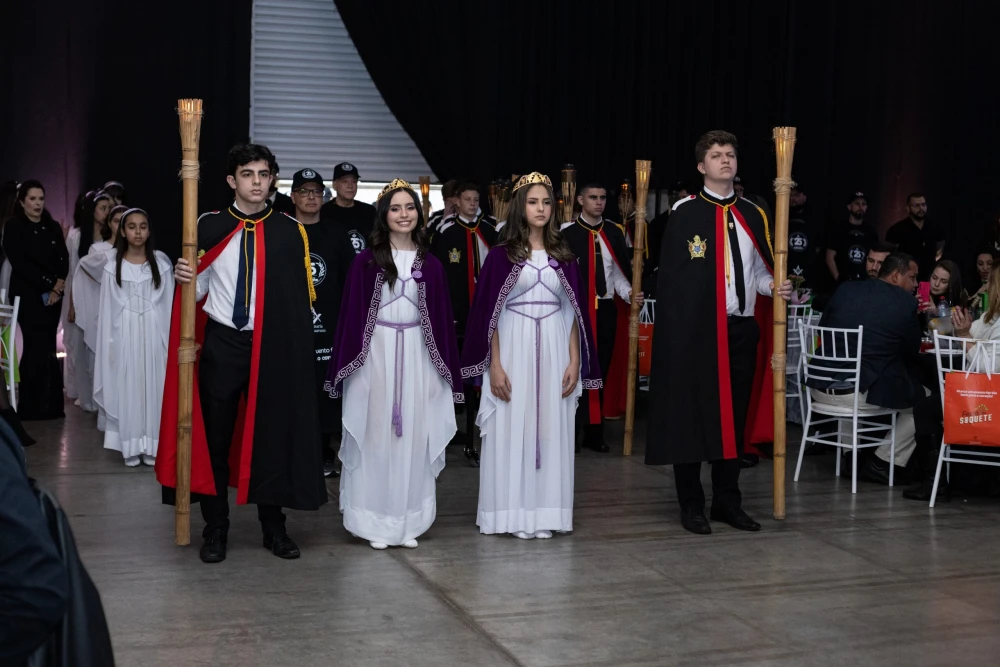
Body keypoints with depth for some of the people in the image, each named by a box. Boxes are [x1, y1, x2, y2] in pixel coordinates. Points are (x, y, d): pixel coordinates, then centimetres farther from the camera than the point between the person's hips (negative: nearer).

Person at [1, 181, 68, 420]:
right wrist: (49, 284, -10)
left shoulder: (53, 228, 13)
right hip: (28, 295, -4)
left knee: (46, 347, 4)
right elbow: (20, 263, -8)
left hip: (53, 295, 4)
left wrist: (59, 285, -11)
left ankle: (48, 403, 8)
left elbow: (64, 259, 6)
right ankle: (32, 405, -2)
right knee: (37, 347, -8)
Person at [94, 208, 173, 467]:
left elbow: (169, 302, 3)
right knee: (127, 387, 3)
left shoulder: (161, 261, 2)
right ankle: (131, 446, 9)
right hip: (125, 332, 0)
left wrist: (169, 336, -1)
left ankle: (152, 446, 10)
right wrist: (109, 341, -1)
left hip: (154, 331, 0)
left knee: (153, 385, 2)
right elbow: (108, 306, 3)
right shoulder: (113, 263, 1)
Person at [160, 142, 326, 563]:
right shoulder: (209, 226, 3)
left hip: (272, 347, 0)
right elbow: (199, 290, 6)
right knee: (214, 435, 5)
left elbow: (301, 298, 1)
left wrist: (298, 350, -5)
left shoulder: (291, 232, 2)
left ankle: (273, 528, 21)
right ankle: (215, 530, 18)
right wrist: (185, 278, -16)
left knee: (272, 433, 8)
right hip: (221, 343, 0)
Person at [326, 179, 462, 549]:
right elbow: (351, 314, -2)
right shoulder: (366, 261, -1)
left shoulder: (430, 264, 7)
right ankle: (376, 523, 11)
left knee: (413, 437, 6)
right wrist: (348, 362, -7)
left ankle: (408, 522, 16)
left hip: (416, 356, 3)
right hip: (375, 353, -2)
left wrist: (446, 368, 6)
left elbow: (441, 318, 8)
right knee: (375, 435, 2)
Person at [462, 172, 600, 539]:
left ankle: (543, 513, 13)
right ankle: (513, 513, 9)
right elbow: (488, 313, -3)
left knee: (551, 430, 5)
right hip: (513, 348, -3)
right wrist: (494, 365, -10)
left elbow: (574, 311, 9)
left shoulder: (563, 255, 9)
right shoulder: (501, 254, 0)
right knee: (511, 429, 0)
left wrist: (574, 361, 1)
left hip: (554, 352, 3)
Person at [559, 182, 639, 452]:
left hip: (605, 309, 5)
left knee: (600, 371, 9)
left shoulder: (614, 233, 9)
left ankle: (593, 432, 19)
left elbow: (619, 272, 11)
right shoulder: (567, 233, -8)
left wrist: (629, 294, -5)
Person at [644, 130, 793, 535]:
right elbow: (670, 275, -7)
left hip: (740, 329, 5)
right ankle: (691, 505, 13)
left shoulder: (752, 215, 11)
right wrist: (678, 330, -13)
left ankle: (728, 502, 22)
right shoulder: (685, 212, -4)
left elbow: (759, 270, 16)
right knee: (692, 414, 2)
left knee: (734, 415, 10)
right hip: (696, 330, -5)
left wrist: (774, 287, -6)